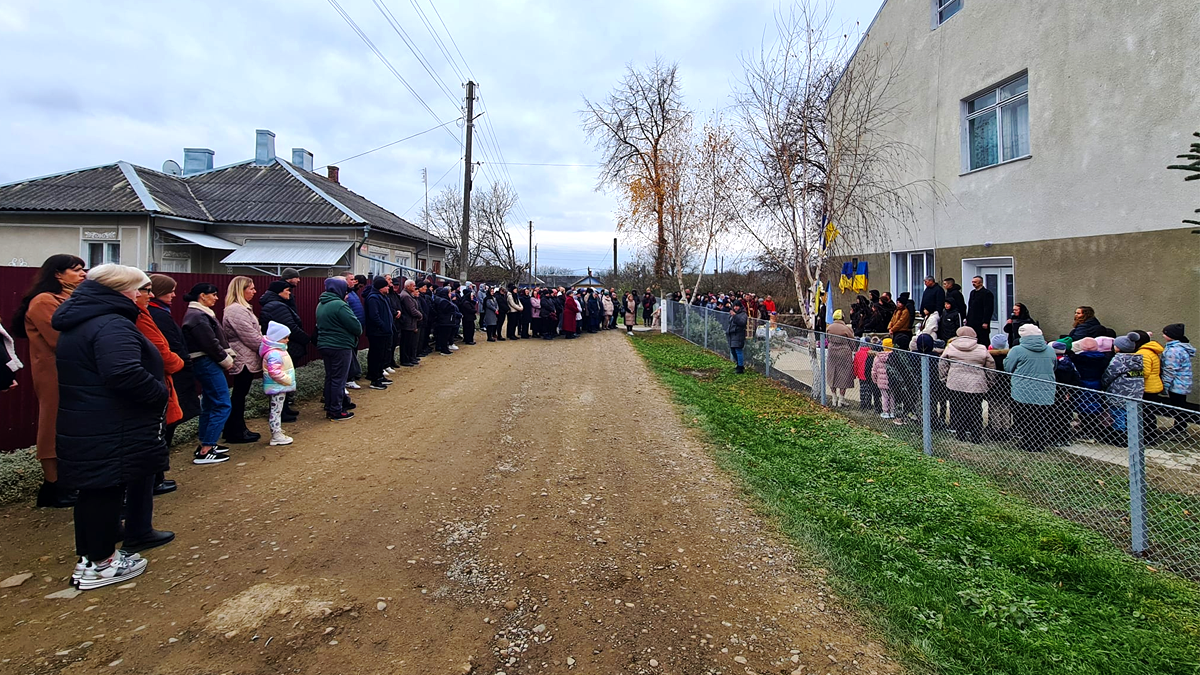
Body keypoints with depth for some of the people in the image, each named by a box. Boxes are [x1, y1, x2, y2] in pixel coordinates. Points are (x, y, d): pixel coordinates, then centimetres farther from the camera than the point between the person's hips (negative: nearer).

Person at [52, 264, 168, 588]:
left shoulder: (77, 322, 13)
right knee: (106, 489, 1)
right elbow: (126, 374, -34)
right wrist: (160, 392, -18)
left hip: (82, 425, 11)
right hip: (109, 431, -11)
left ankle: (89, 556, 36)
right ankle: (100, 564, 14)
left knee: (94, 489, 21)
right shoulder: (112, 325, -22)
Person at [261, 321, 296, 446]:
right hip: (277, 387, -11)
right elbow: (274, 372, -29)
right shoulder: (274, 354, -22)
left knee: (276, 410, 18)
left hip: (280, 387, 11)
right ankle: (276, 436, 1)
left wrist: (288, 380, 16)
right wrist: (287, 380, -21)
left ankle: (277, 432, 27)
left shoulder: (279, 350, 12)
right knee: (276, 411, -4)